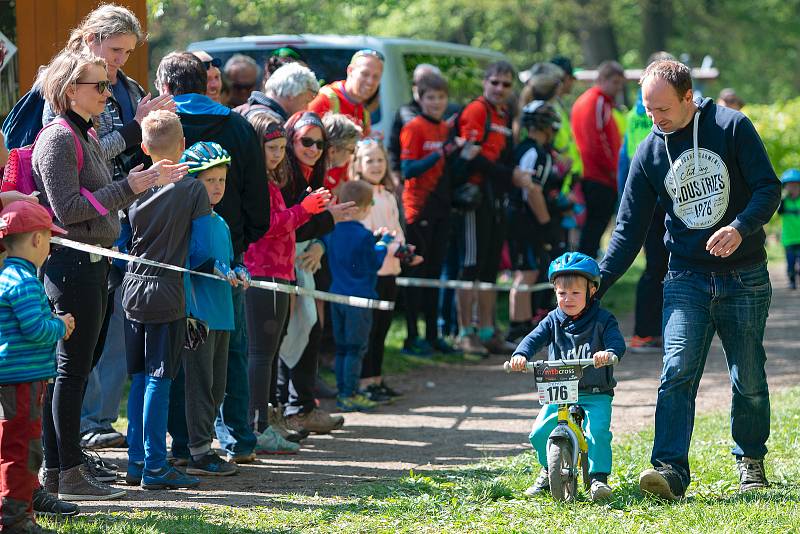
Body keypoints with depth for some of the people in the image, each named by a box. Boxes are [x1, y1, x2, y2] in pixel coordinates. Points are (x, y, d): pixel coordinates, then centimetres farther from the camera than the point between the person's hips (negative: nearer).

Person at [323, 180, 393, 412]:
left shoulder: (332, 230, 4)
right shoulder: (363, 236, -16)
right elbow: (375, 263, -7)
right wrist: (383, 242, 6)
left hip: (337, 297, 7)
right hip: (359, 297, -7)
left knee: (342, 347, 13)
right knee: (356, 348, -1)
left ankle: (342, 392, 17)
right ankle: (350, 395, -1)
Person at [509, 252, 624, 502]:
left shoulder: (602, 319, -2)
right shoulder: (554, 320, 7)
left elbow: (617, 341, -17)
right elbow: (534, 338, -7)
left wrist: (609, 352, -42)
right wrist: (520, 355, -29)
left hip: (596, 394, -3)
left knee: (597, 432, -26)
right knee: (539, 433, -8)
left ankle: (599, 477, -12)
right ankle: (549, 471, 18)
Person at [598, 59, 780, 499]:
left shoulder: (731, 127, -5)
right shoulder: (649, 153, 4)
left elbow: (769, 187, -8)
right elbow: (630, 228, 7)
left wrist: (740, 228, -26)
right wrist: (597, 282, -4)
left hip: (744, 277, -2)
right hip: (686, 278, 2)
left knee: (749, 380, 5)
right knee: (677, 371, -16)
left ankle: (750, 459, 27)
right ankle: (670, 469, -23)